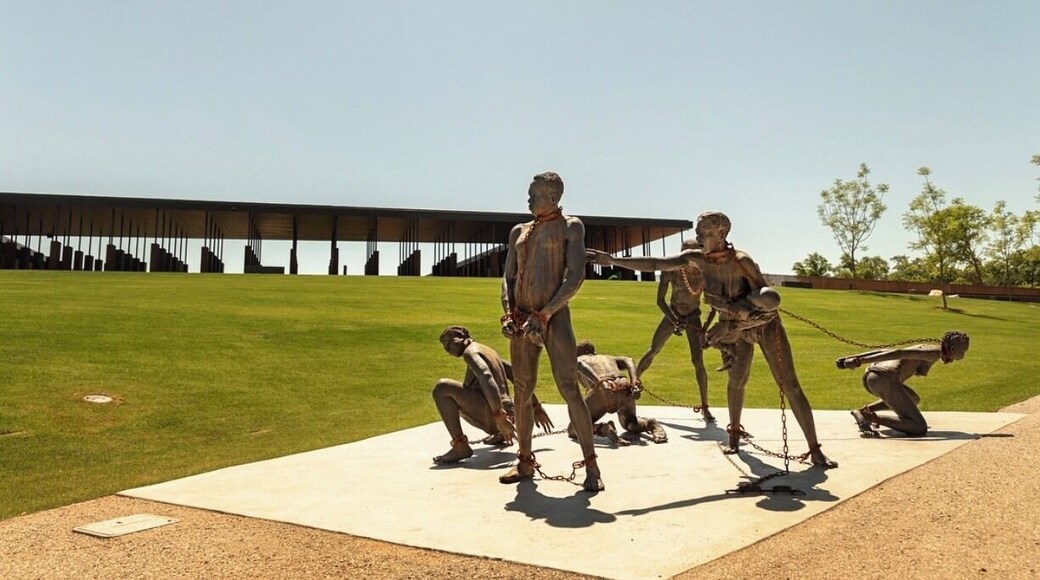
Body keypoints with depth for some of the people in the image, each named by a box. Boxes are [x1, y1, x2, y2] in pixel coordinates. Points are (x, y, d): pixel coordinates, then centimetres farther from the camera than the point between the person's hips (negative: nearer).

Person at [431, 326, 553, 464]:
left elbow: (487, 378, -23)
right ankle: (499, 434, 30)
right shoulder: (487, 350, 22)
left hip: (492, 415, -9)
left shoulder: (470, 352, -5)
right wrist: (536, 408, 26)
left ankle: (460, 446, -20)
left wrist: (499, 416, -30)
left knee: (442, 388, -18)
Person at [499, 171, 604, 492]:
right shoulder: (519, 231, 18)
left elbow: (576, 276, -8)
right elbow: (508, 277, 16)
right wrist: (508, 311, -3)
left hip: (555, 316, -5)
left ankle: (590, 465, -8)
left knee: (569, 388, -12)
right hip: (522, 319, 5)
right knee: (523, 392, 7)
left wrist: (545, 314, -16)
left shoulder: (570, 227, 3)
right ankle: (525, 462, 17)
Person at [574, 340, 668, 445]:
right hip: (625, 391, 4)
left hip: (602, 392, -4)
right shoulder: (608, 358, 43)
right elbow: (628, 361, 21)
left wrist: (600, 383, -14)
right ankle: (652, 425, -3)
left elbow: (579, 365, 2)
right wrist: (634, 383, 4)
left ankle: (603, 429, -19)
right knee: (630, 424, 30)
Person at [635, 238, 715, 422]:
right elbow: (660, 300, -16)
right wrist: (675, 321, -25)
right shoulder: (671, 270, -21)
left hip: (693, 318, -1)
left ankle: (704, 407, -2)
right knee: (653, 351, 7)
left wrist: (705, 329, -22)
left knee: (698, 361, -12)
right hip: (672, 315, 1)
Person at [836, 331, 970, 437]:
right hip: (885, 380, -9)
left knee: (914, 400, 34)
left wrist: (851, 358, 20)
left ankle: (865, 410, 15)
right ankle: (870, 416, -15)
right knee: (920, 429, -5)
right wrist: (860, 361, -19)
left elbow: (883, 352, 25)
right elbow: (899, 353, -12)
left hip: (868, 378, 9)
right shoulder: (936, 352, 2)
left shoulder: (924, 348, 31)